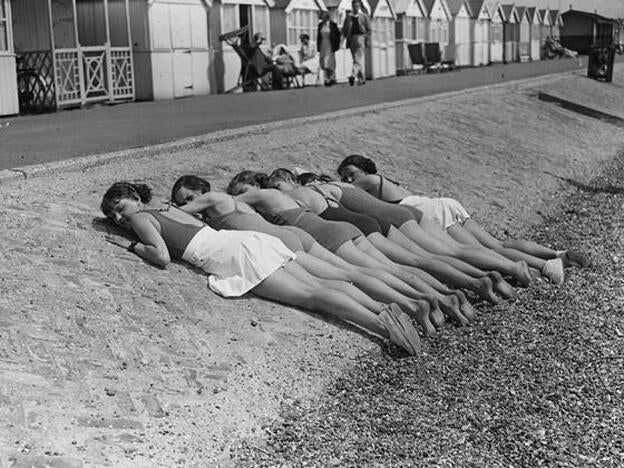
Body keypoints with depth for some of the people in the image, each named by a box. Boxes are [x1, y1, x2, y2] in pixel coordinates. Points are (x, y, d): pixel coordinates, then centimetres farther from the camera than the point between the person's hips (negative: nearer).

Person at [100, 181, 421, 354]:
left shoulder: (140, 217, 7)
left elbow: (162, 256, -7)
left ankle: (380, 323, -33)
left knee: (309, 295, -19)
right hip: (246, 241, 8)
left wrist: (132, 245, 9)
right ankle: (383, 309, -22)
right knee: (317, 285, -6)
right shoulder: (166, 208, 30)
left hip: (235, 254, -8)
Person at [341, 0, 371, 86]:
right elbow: (344, 29, 15)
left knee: (358, 58, -16)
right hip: (351, 39, 4)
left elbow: (369, 29, 5)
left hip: (360, 38, -4)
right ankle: (362, 78, 13)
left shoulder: (364, 16, 6)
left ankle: (353, 75, -28)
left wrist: (367, 40, -5)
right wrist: (347, 37, 0)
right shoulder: (349, 17, 12)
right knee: (357, 60, 7)